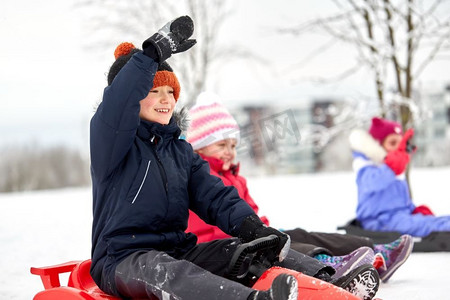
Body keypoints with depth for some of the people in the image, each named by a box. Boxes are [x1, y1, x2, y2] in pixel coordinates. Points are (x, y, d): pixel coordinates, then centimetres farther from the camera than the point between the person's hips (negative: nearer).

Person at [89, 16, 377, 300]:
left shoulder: (181, 151, 16)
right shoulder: (110, 138, -3)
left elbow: (214, 196, 4)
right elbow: (118, 102, -27)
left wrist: (249, 225, -16)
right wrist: (155, 52, -35)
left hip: (179, 250, 8)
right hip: (121, 261, -8)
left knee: (245, 249, -10)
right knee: (159, 270, -39)